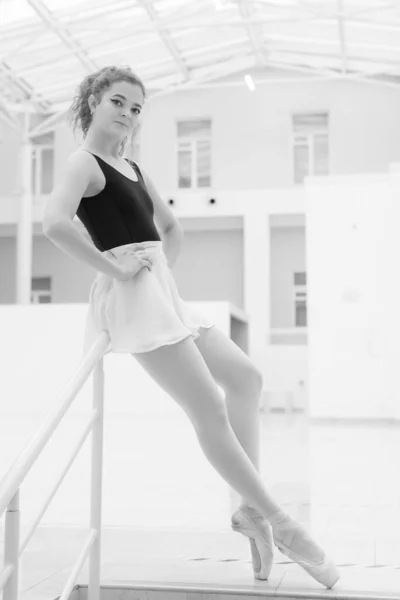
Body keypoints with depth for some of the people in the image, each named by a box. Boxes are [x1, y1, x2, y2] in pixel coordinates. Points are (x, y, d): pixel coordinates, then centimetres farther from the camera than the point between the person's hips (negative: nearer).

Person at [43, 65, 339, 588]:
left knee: (244, 377, 7)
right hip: (132, 295, -10)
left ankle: (251, 508, 9)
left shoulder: (134, 168, 21)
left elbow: (171, 227, 33)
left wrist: (163, 272, 16)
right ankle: (278, 522, -2)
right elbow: (55, 222, -25)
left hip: (162, 293, 10)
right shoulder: (85, 162, -5)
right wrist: (113, 269, -18)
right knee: (210, 410, -11)